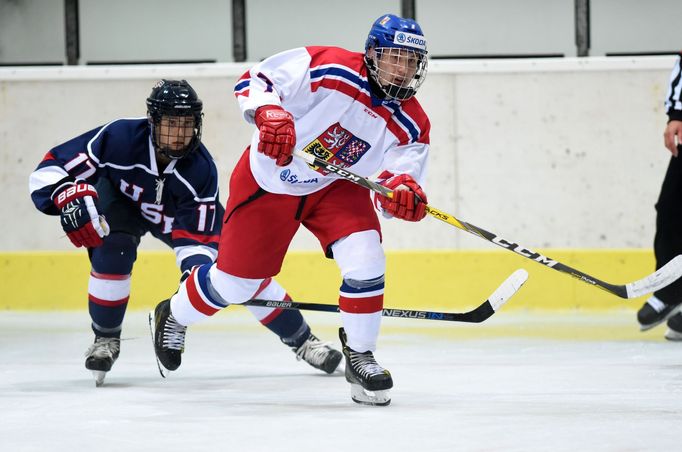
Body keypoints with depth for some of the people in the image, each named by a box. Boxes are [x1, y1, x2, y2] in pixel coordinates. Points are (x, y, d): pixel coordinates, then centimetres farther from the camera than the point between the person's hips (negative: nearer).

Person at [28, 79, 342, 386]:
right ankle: (105, 339, -8)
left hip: (183, 217, 1)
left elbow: (196, 238, -27)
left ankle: (301, 339, 8)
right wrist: (69, 200, -53)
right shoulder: (119, 138, -37)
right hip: (121, 203, -1)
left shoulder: (201, 169, -31)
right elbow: (47, 172, -34)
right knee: (113, 249, -32)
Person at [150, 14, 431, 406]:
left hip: (336, 187, 3)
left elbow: (397, 181, -16)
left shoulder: (411, 124, -14)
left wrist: (402, 190, -40)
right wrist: (270, 113, -43)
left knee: (365, 260, -21)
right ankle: (173, 315, 39)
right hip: (270, 181, -3)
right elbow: (255, 81, -24)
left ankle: (360, 356, -2)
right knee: (235, 281, 7)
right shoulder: (332, 68, -27)